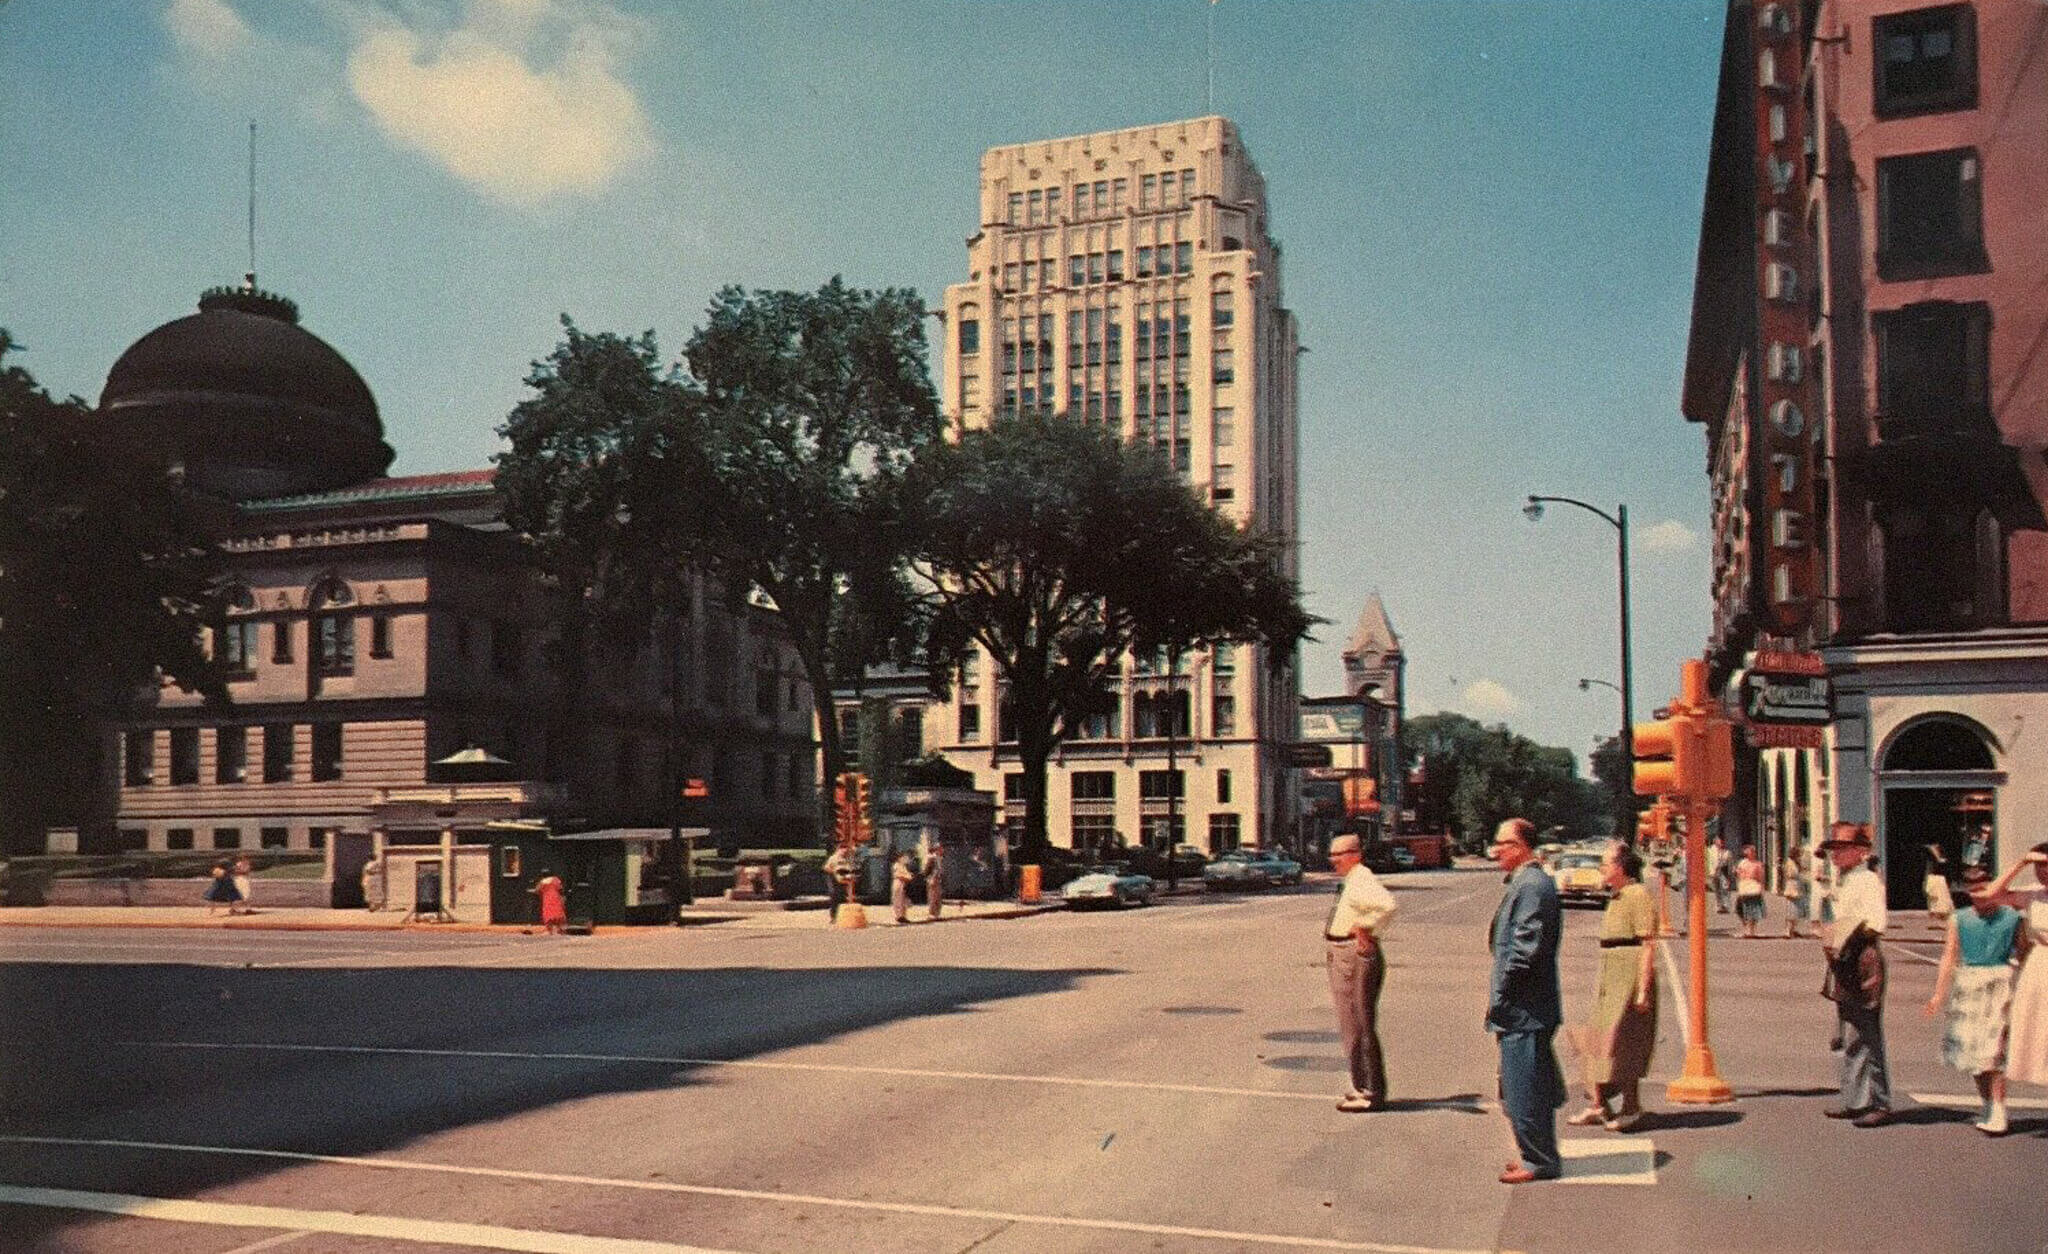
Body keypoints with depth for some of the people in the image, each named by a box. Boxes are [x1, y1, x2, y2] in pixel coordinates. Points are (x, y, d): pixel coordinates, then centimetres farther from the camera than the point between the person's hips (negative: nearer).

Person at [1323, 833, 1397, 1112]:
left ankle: (1371, 1093, 0)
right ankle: (1361, 1086, 26)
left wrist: (1367, 930, -24)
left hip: (1357, 958, -11)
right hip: (1340, 958, 11)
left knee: (1361, 1028, -6)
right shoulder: (1351, 881, 15)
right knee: (1349, 1026, 16)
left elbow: (1388, 905, -34)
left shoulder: (1363, 880, -16)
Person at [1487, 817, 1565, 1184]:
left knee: (1524, 1088, -3)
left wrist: (1500, 994, -16)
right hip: (1525, 1008, 11)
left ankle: (1539, 1161, 6)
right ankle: (1539, 1156, 26)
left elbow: (1526, 947, -23)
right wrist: (1500, 992, 17)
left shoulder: (1532, 885, -18)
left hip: (1524, 1009, -11)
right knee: (1521, 1088, 17)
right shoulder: (1525, 882, 14)